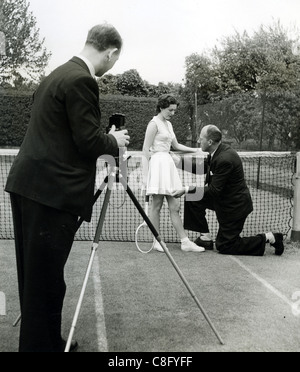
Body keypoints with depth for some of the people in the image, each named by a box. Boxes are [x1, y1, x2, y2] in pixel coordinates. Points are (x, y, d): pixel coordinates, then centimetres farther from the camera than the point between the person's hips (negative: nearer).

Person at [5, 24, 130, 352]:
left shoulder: (58, 74, 16)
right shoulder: (81, 80, -13)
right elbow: (89, 141, -16)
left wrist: (105, 140, 22)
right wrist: (114, 141, 3)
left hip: (28, 184, 10)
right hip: (51, 190, -10)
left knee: (36, 274, 16)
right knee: (45, 276, 0)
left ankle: (45, 341, 30)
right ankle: (41, 346, 12)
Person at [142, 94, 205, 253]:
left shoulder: (168, 124, 20)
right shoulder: (154, 123, -6)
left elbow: (176, 146, 27)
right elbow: (146, 150, -9)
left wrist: (196, 150, 19)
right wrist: (146, 174, -14)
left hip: (168, 164, 8)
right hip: (157, 164, -8)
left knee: (174, 206, 6)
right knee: (157, 205, -1)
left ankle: (185, 242, 7)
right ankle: (157, 241, 8)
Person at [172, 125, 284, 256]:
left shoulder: (225, 159, -31)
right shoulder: (218, 152, -2)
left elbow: (214, 190, -27)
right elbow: (201, 169, 12)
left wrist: (187, 190, -25)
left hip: (234, 206, -9)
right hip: (224, 198, 9)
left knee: (224, 247, 1)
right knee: (193, 198, 1)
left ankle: (268, 238, 5)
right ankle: (205, 237, 9)